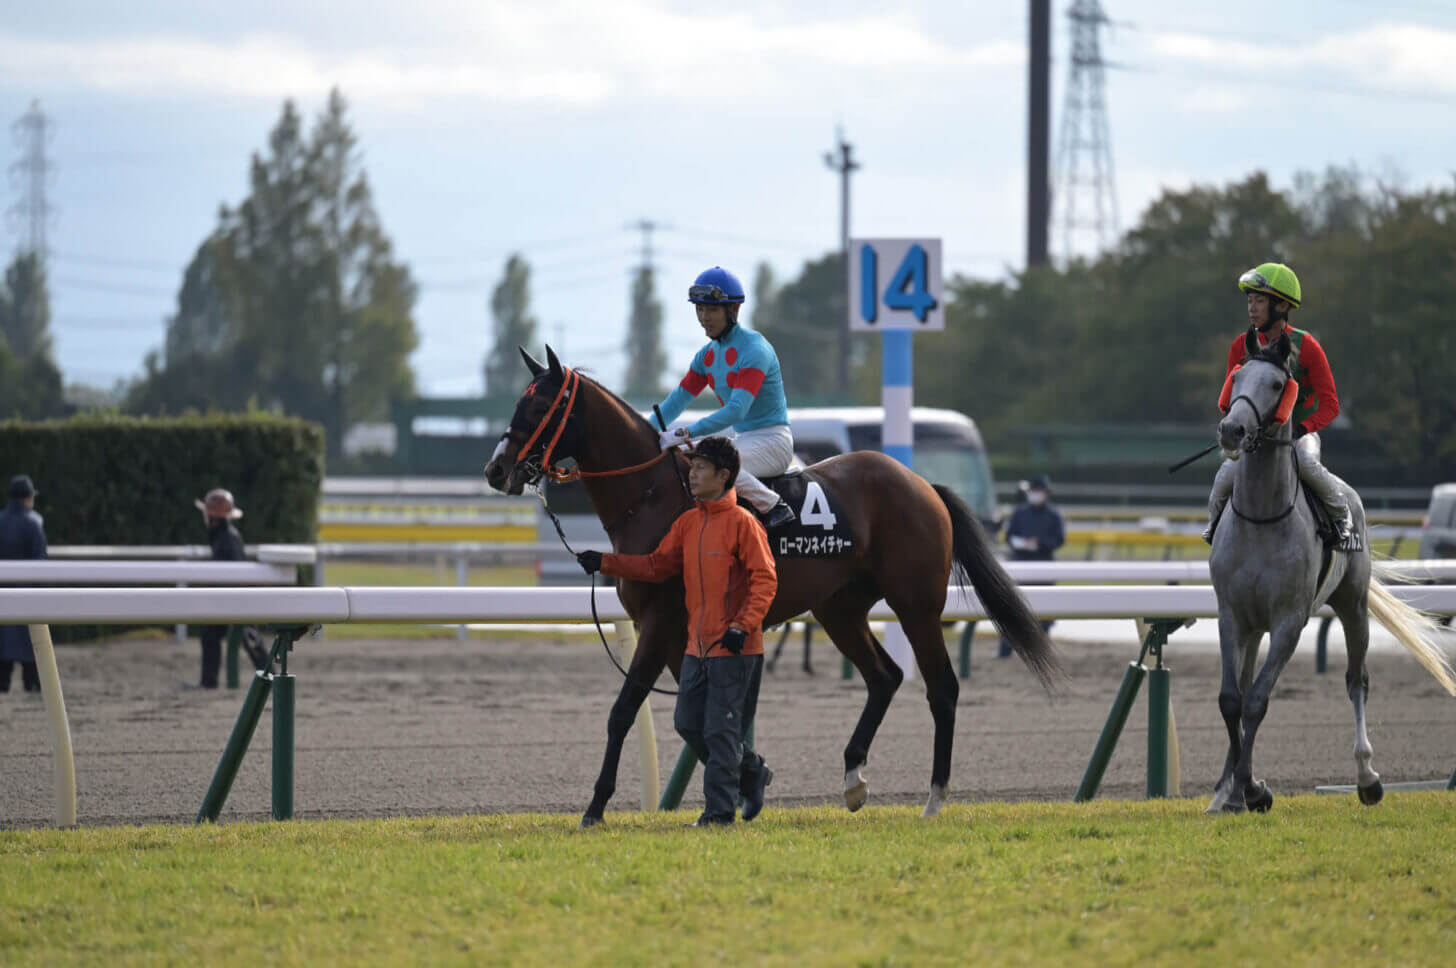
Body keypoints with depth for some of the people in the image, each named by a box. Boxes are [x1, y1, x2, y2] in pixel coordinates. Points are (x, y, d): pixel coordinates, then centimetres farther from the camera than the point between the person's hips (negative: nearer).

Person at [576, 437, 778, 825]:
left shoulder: (741, 522, -11)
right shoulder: (688, 523, 11)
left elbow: (765, 579, -15)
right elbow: (657, 565, 15)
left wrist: (743, 626, -24)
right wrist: (605, 563, 6)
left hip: (734, 647, -8)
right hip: (698, 647, 8)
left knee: (720, 730, -4)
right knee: (688, 723, 10)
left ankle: (719, 809, 3)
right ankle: (751, 772, 27)